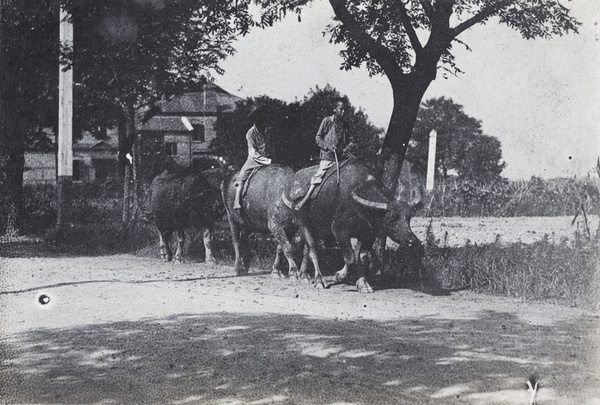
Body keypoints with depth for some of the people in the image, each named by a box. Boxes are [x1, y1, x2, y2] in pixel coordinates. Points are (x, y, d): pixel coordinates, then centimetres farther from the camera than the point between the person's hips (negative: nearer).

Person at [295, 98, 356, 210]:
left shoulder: (345, 125, 12)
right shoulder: (327, 121, 0)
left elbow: (352, 141, 16)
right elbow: (318, 138, 1)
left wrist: (347, 148, -6)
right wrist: (328, 146, -14)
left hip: (341, 157, 5)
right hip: (327, 157, -5)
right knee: (318, 176, -16)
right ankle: (305, 198, -15)